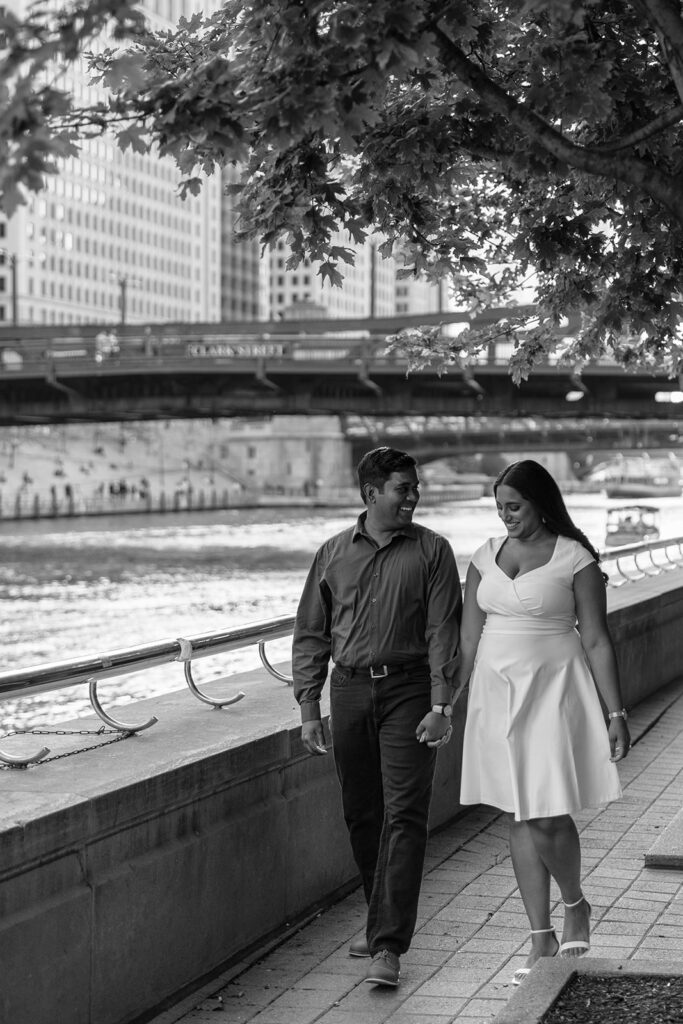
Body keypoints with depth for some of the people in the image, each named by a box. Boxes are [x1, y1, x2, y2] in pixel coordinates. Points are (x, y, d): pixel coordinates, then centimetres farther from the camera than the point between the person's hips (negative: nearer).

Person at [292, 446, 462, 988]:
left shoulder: (432, 551, 0)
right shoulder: (334, 554, 7)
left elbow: (444, 632, -4)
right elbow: (310, 634, 10)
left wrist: (440, 706, -12)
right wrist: (309, 708, 4)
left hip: (409, 689, -3)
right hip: (350, 689, 3)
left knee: (403, 815, -9)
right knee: (361, 815, 9)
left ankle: (388, 947, -11)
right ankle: (384, 920, 27)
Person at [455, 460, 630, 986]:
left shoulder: (575, 558, -5)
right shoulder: (486, 556, 8)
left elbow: (596, 640, -5)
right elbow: (469, 636, 9)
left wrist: (616, 713, -7)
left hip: (553, 691, -5)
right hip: (497, 692, 5)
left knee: (549, 817, -9)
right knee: (521, 818, 7)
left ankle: (576, 905, 21)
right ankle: (542, 939, 14)